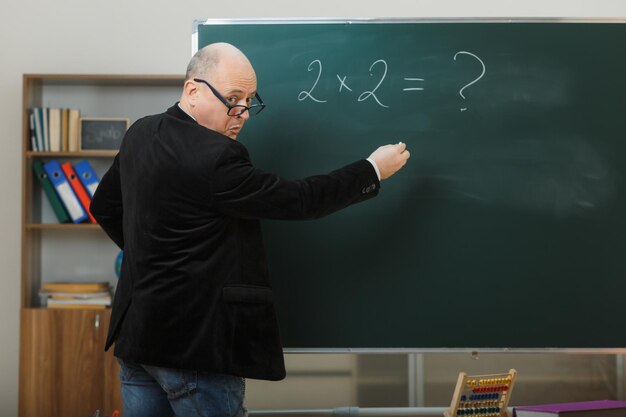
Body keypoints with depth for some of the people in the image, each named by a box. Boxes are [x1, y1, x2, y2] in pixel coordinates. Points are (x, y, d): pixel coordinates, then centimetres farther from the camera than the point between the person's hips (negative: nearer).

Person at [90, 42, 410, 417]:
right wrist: (373, 171, -4)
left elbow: (105, 207, 20)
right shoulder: (213, 158, -21)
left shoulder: (140, 134, 6)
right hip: (195, 342, -9)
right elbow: (297, 200, -15)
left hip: (136, 331, 9)